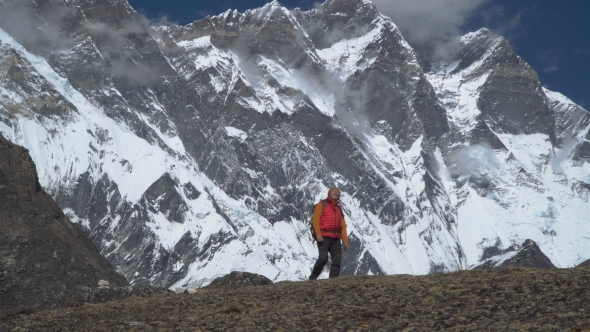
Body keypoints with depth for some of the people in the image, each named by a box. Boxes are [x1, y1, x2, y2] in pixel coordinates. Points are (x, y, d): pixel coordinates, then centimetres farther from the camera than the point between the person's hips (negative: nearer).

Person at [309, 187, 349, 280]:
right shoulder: (322, 205, 9)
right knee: (323, 258, -20)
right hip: (323, 237, -5)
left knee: (337, 261, -6)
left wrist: (345, 241, 6)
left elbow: (343, 226, 17)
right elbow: (316, 220, -4)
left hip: (335, 239, 5)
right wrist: (318, 234, -18)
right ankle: (312, 278, -4)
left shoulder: (339, 209, 23)